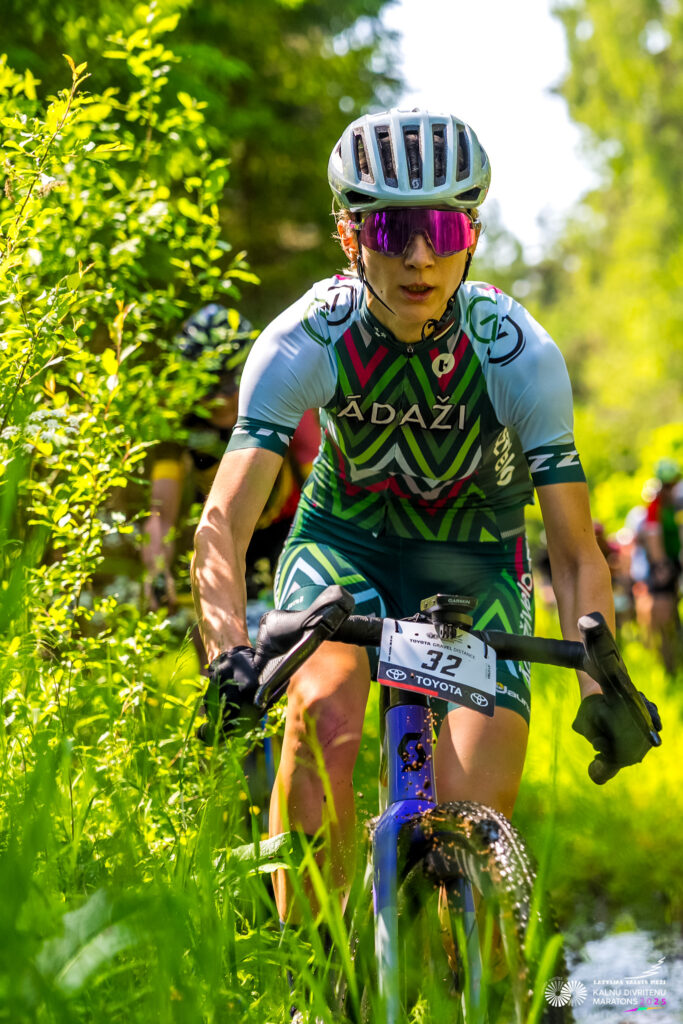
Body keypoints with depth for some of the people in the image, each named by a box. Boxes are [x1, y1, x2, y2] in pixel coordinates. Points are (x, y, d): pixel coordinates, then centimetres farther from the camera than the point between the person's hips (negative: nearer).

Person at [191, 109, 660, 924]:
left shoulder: (520, 354, -25)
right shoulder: (307, 340, -25)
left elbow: (575, 552, -24)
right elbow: (224, 520, -33)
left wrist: (600, 682, -40)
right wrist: (229, 655, -50)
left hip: (473, 563, 0)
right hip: (345, 541, 0)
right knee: (324, 710, -33)